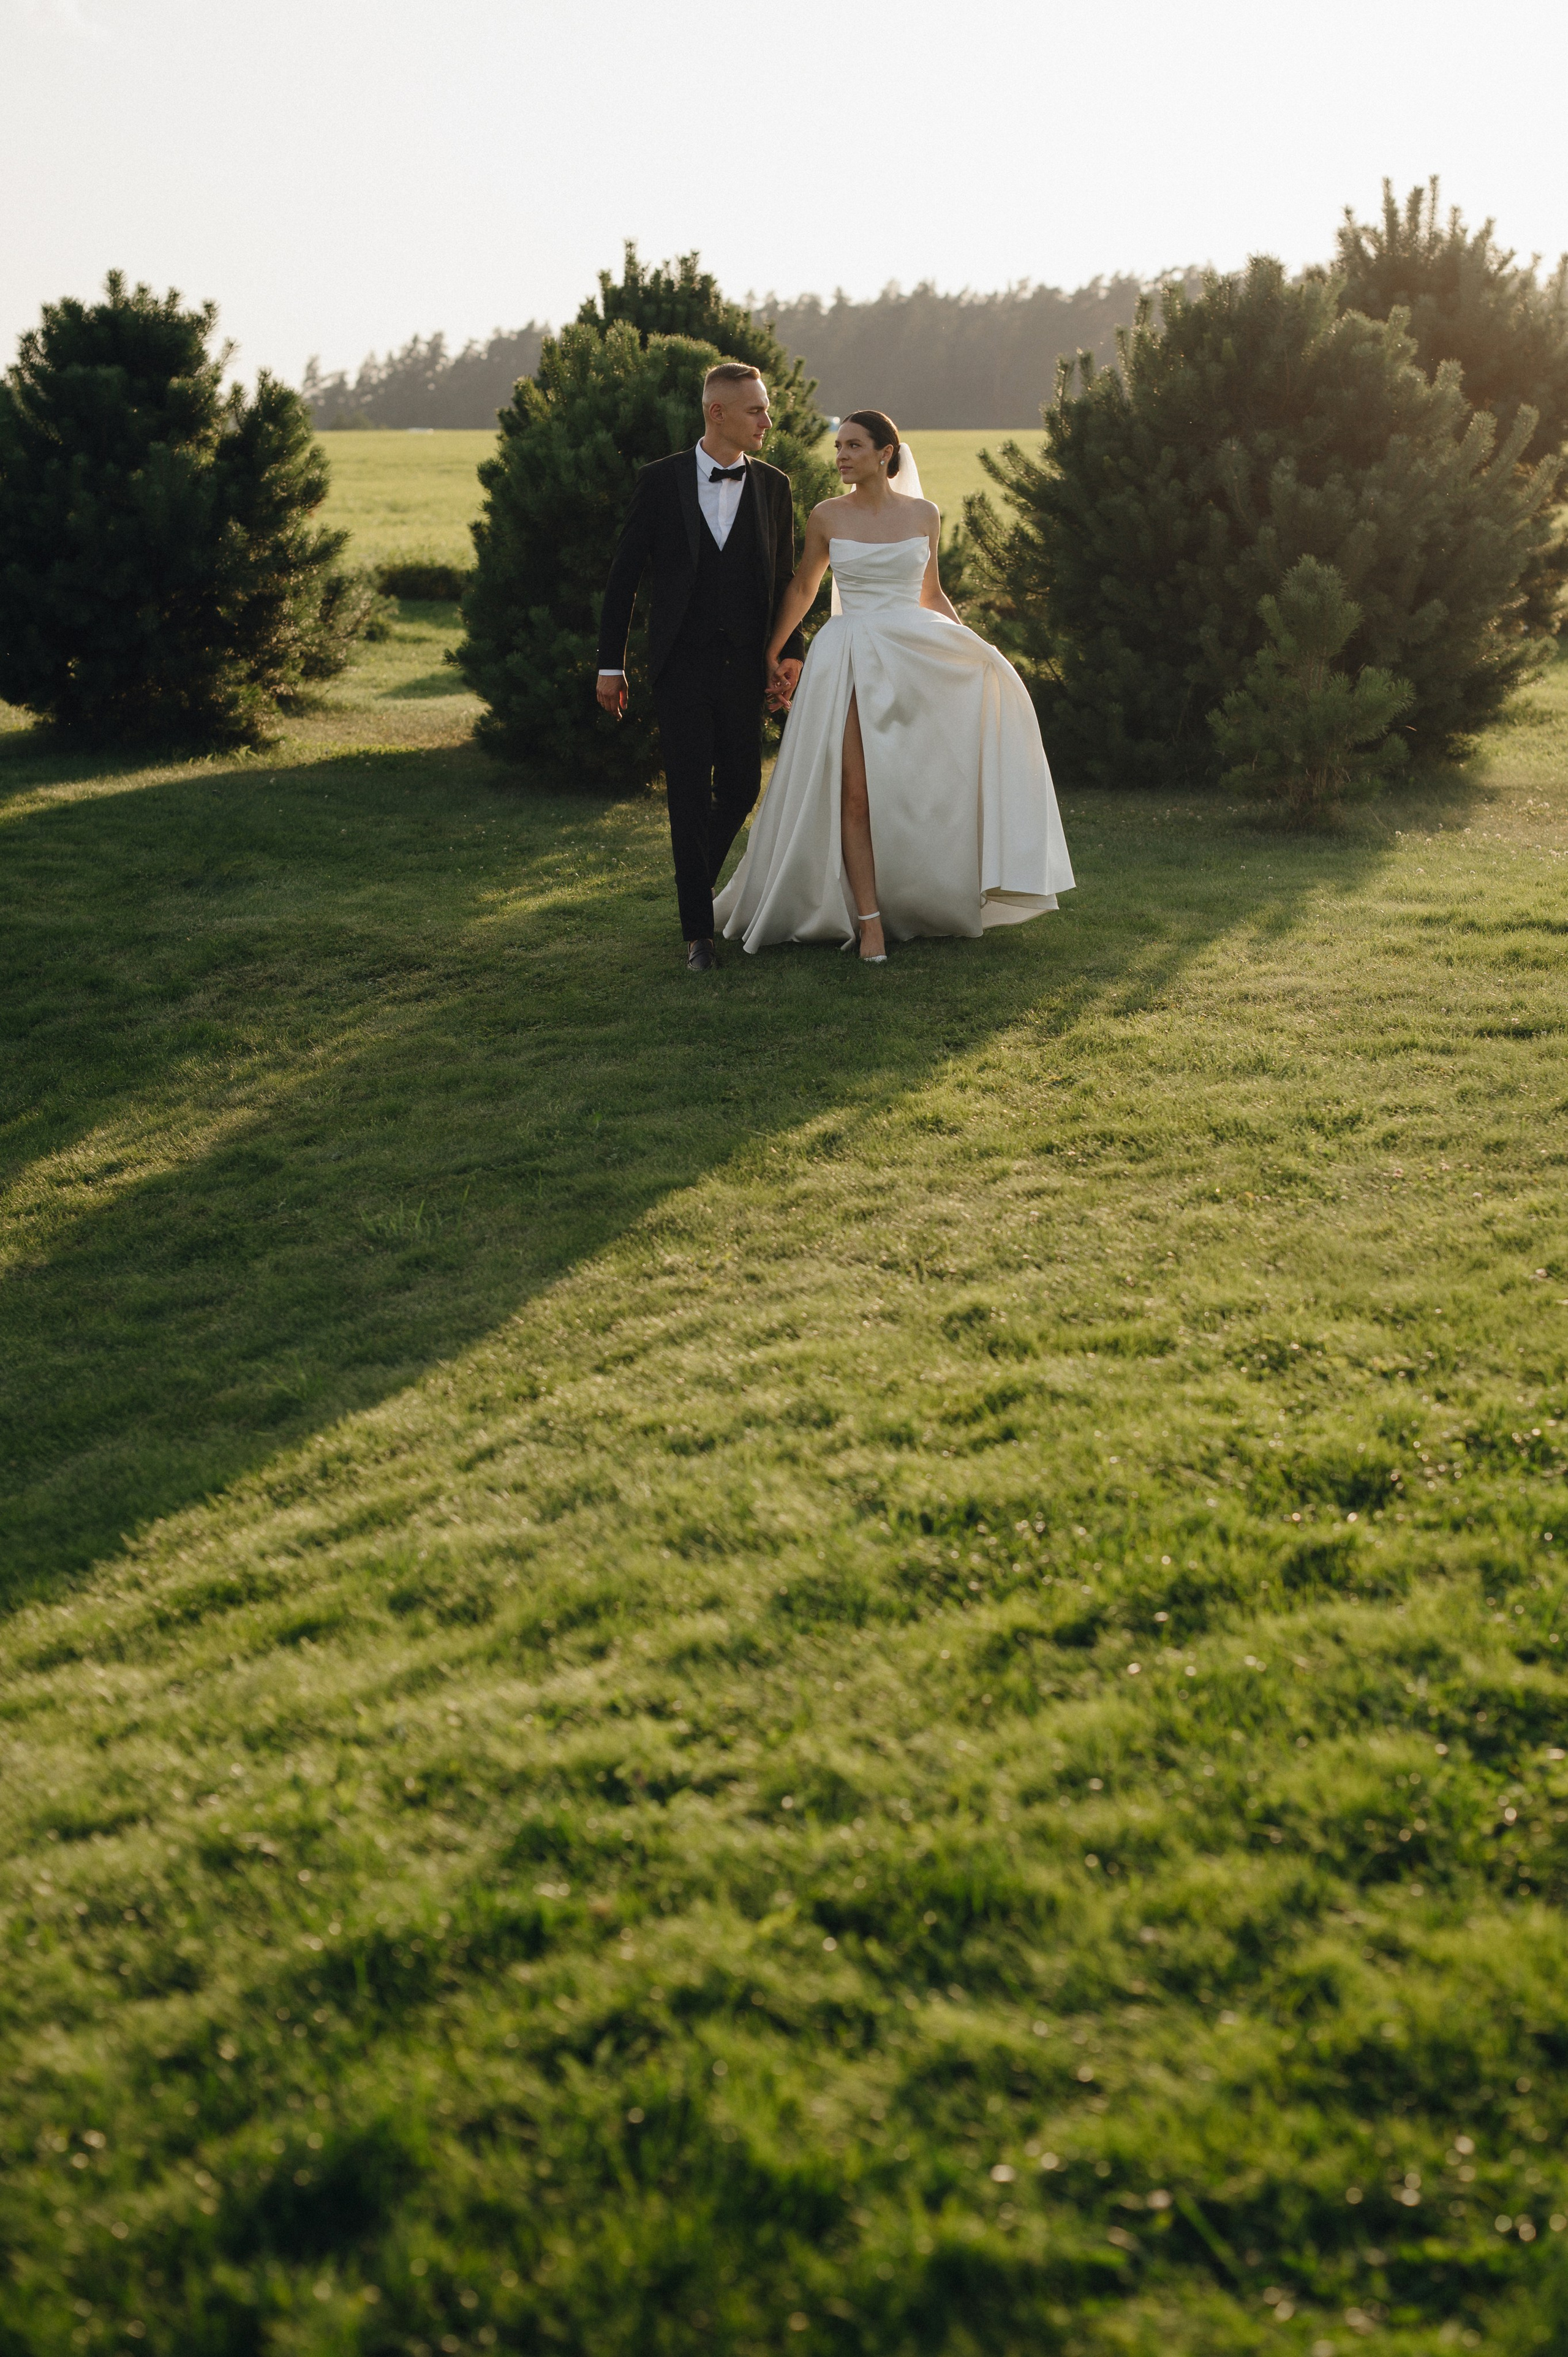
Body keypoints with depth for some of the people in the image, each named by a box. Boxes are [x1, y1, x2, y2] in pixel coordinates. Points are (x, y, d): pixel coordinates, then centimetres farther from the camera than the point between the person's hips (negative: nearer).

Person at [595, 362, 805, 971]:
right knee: (690, 798, -3)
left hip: (743, 668, 3)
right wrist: (610, 664, 0)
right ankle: (699, 930, 5)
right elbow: (624, 575, 2)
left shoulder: (773, 486, 5)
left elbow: (785, 579, 11)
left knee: (741, 789, 7)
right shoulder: (661, 481, -2)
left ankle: (697, 879, 36)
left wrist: (791, 652, -1)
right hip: (681, 664, -3)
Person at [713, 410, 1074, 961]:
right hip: (852, 661, -2)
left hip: (917, 653, 2)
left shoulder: (923, 515, 6)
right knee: (858, 791, -8)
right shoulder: (827, 517, 3)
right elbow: (802, 590, 15)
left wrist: (972, 648, 6)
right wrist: (771, 655, 15)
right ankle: (869, 919, -3)